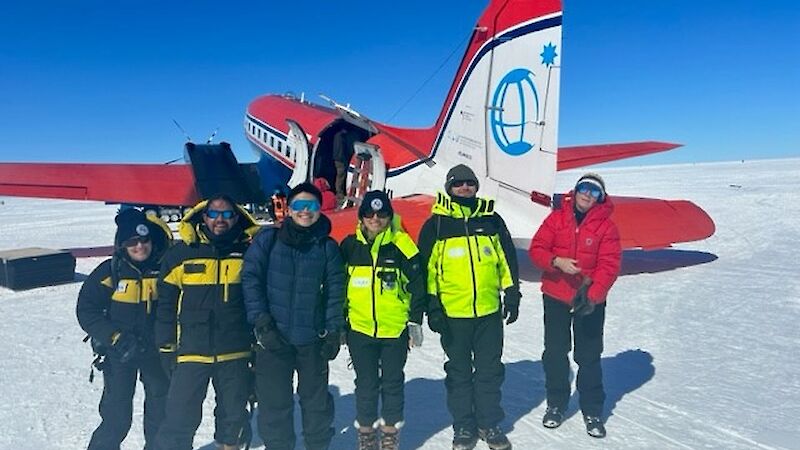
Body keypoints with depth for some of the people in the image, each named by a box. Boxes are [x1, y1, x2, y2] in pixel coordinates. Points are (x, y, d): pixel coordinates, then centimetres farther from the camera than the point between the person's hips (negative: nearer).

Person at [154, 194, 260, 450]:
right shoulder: (182, 251, -1)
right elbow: (166, 302, 4)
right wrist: (166, 344, 2)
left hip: (236, 354, 1)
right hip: (191, 351, -1)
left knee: (234, 413, 16)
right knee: (180, 416, 1)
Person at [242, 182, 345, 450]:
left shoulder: (328, 246, 3)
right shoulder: (268, 239, -1)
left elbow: (335, 290, 3)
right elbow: (251, 279, -3)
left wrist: (333, 331, -2)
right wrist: (261, 322, -11)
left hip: (313, 338, 1)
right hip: (273, 337, -1)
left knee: (316, 398, 14)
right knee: (274, 400, 7)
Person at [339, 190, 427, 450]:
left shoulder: (402, 245, -6)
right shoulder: (350, 246, 0)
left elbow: (417, 285, -1)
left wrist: (415, 321, -2)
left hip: (395, 329, -1)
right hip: (360, 328, 1)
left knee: (392, 382, 12)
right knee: (366, 383, 11)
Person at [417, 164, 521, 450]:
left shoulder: (492, 220, 6)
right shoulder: (436, 224, -2)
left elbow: (508, 260, 11)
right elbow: (426, 268, -2)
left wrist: (512, 295, 8)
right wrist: (432, 307, -6)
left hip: (489, 310, 2)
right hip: (452, 313, -2)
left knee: (490, 369, 12)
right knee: (459, 372, 11)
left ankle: (490, 423, 29)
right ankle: (463, 426, 26)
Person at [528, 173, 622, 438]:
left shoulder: (606, 226, -4)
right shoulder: (556, 218, 1)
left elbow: (609, 265, -10)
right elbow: (536, 249, -3)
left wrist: (592, 295, -21)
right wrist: (557, 261, -22)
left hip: (591, 301, -1)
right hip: (555, 297, 2)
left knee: (589, 356, 7)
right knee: (554, 353, 10)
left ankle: (592, 410, 23)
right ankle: (556, 404, 28)